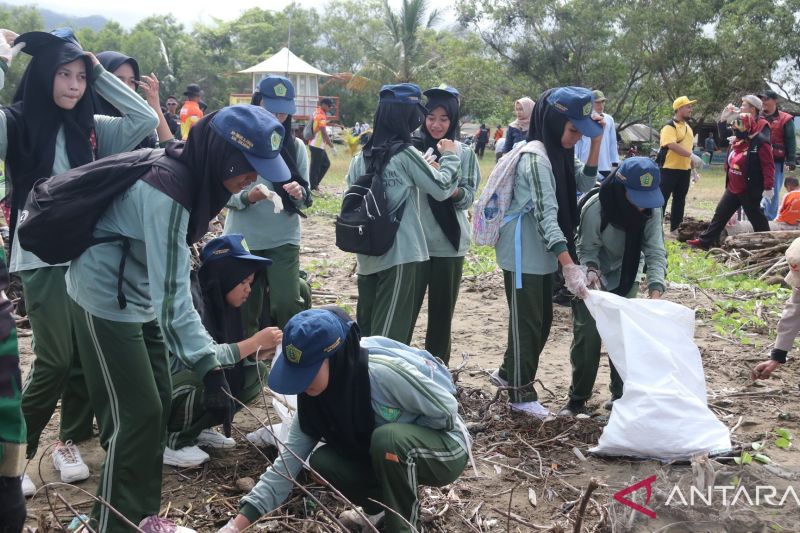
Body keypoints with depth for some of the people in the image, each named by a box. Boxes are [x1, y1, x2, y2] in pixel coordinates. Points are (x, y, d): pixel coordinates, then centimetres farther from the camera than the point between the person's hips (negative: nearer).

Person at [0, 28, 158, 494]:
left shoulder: (90, 127, 8)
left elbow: (146, 119, 2)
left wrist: (99, 71, 1)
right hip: (43, 258, -5)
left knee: (87, 354, 10)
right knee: (55, 360, -5)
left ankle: (70, 441, 27)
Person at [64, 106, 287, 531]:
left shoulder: (193, 172, -6)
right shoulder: (167, 194, -33)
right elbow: (171, 295, -36)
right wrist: (210, 366, -38)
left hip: (140, 293, 9)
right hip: (106, 298, -9)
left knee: (157, 405, 11)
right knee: (135, 414, -5)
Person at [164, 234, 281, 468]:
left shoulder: (221, 304, 0)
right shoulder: (192, 302, -25)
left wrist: (262, 351, -15)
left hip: (196, 381, 8)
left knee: (256, 373, -3)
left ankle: (195, 428, 7)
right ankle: (171, 440, -12)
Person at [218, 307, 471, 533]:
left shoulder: (383, 371, -34)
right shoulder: (315, 392, -11)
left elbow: (446, 410, -23)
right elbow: (288, 461, -11)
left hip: (446, 449, -6)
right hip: (391, 455, 6)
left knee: (388, 438, -35)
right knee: (323, 462, -14)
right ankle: (383, 508, 10)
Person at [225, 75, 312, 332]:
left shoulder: (296, 146, 1)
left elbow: (305, 198, 2)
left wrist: (298, 194, -20)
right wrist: (247, 197, -25)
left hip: (283, 239, 1)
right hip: (242, 238, 0)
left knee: (287, 305, -10)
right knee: (245, 311, 8)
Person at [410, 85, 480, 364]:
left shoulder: (464, 153, 3)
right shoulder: (413, 148, -2)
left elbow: (468, 197, -1)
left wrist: (452, 188, -21)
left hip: (450, 242, 2)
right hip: (414, 240, -2)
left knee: (443, 309, 12)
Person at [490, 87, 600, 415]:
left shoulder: (560, 152, 8)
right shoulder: (536, 159, -22)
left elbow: (585, 183, 6)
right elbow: (546, 216, -28)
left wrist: (596, 140, -6)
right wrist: (570, 266, -33)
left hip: (542, 253, 9)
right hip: (523, 254, -9)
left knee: (541, 320, 18)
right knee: (526, 322, 2)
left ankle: (508, 372, 36)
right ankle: (521, 394, 16)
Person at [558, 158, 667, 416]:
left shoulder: (651, 209, -22)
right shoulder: (595, 208, -32)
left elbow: (655, 251, -24)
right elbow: (587, 249, -20)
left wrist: (655, 291, -38)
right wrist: (591, 271, -42)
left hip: (625, 278, 3)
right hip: (594, 278, -3)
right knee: (587, 333, -6)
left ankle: (621, 394, 20)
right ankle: (578, 398, 7)